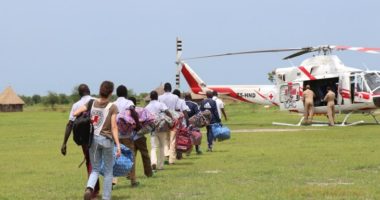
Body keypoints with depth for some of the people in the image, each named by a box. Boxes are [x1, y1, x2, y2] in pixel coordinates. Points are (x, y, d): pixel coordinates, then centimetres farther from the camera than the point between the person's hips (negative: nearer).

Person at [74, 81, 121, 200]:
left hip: (93, 139, 3)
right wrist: (118, 145, -11)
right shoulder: (112, 107, -9)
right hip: (106, 140, -3)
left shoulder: (91, 103, 1)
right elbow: (114, 127, -12)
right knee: (108, 171, 11)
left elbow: (75, 113, -2)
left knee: (95, 169, 13)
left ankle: (89, 188, -16)